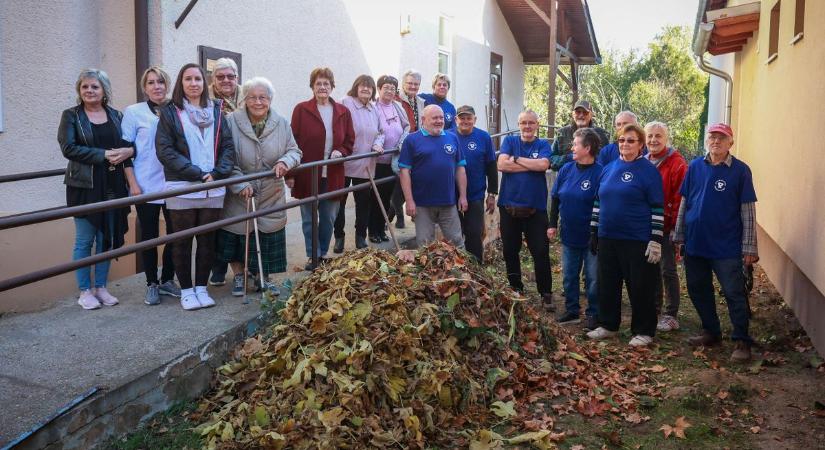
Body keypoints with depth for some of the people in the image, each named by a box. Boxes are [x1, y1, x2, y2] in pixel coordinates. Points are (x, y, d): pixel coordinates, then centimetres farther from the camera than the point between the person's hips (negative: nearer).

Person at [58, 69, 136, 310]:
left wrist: (132, 181, -6)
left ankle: (101, 287, 20)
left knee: (107, 238, 8)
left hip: (112, 186, 3)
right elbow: (68, 148, -10)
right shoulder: (71, 116, 1)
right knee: (84, 240, 2)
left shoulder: (116, 116, 10)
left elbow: (125, 148, 7)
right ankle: (84, 291, 13)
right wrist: (105, 155, -16)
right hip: (84, 186, -3)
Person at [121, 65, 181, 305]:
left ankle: (167, 279, 22)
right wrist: (133, 184, -7)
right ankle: (151, 284, 16)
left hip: (174, 185, 2)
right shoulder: (133, 112, 1)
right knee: (149, 235, 5)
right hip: (146, 187, -2)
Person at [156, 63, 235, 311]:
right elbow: (165, 150, -8)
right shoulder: (170, 112, 0)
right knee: (182, 241, 6)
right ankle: (186, 290, 17)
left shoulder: (216, 111, 10)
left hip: (213, 190, 3)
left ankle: (201, 287, 21)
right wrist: (199, 174, -14)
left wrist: (217, 174, -11)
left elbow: (228, 146, 6)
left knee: (207, 241, 9)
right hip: (182, 190, -3)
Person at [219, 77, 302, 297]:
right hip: (238, 196, -2)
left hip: (270, 196, 2)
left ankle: (265, 277, 27)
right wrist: (241, 184, -21)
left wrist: (285, 161, -19)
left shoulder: (281, 124, -1)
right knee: (237, 236, 9)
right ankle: (238, 276, 29)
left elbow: (294, 151, 5)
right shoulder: (231, 122, -11)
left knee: (268, 239, 9)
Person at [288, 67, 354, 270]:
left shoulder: (343, 112, 6)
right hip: (307, 175, -3)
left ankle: (323, 254, 28)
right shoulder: (301, 109, -3)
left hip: (332, 176, 3)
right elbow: (293, 142, -6)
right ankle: (313, 256, 18)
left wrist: (341, 151, -10)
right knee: (309, 219, 6)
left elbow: (350, 140, 12)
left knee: (328, 219, 12)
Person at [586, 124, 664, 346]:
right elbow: (598, 202, 17)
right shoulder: (609, 168, 11)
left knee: (640, 287, 2)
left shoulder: (648, 170, -6)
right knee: (607, 284, 12)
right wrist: (593, 232, 15)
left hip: (637, 241, -6)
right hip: (607, 238, 6)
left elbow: (658, 209, -9)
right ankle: (608, 325, 27)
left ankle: (643, 332, 14)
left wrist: (656, 240, -14)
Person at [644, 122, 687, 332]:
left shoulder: (676, 163, -10)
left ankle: (671, 316, 9)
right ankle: (654, 311, 26)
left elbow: (680, 198, -15)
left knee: (668, 270, -1)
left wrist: (676, 227, -17)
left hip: (666, 226, -6)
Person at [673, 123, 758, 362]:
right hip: (695, 243, 4)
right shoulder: (695, 167, 4)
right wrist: (679, 235, 7)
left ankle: (742, 341, 10)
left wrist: (749, 247, -8)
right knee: (698, 290, 13)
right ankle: (711, 332, 30)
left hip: (726, 246, -4)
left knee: (734, 293, 0)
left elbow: (748, 210, -6)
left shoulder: (740, 170, -5)